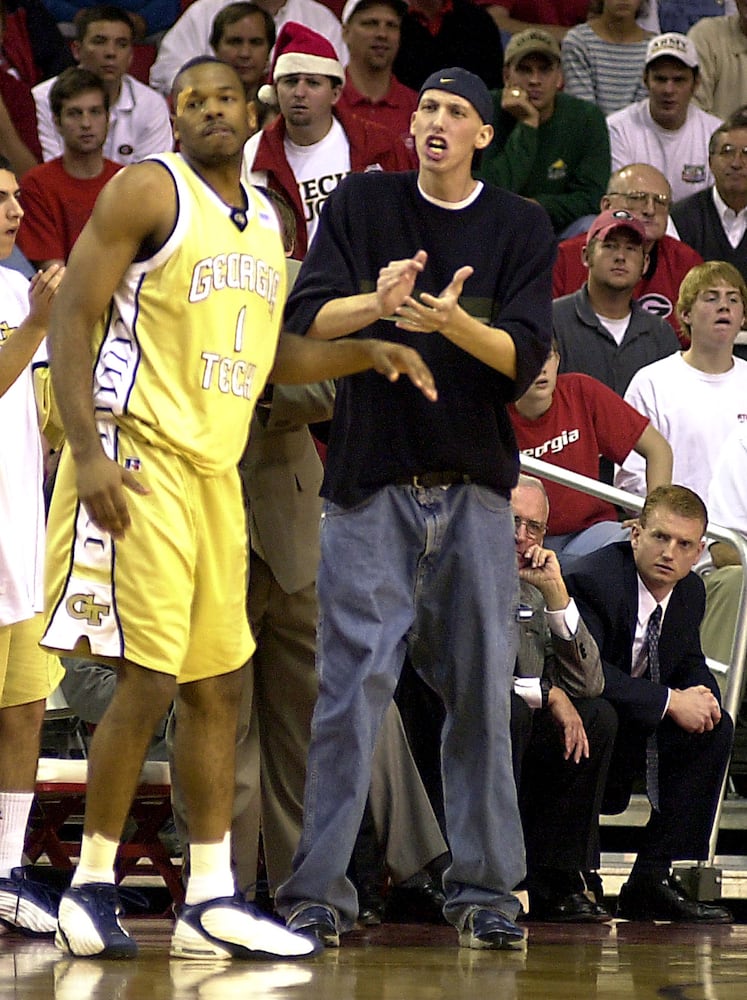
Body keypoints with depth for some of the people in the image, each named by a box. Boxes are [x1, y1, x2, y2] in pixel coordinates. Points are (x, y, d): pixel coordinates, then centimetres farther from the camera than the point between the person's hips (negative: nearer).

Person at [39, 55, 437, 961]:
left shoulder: (265, 220, 16)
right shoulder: (148, 191, -6)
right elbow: (72, 319, -11)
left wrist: (371, 352, 11)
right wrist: (88, 451, -21)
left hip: (216, 469, 8)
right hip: (139, 460, -8)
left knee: (217, 683, 7)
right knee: (147, 679, -11)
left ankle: (210, 901, 11)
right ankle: (91, 890, 0)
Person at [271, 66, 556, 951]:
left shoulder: (520, 228, 7)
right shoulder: (362, 205, 6)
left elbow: (523, 359, -4)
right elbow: (306, 322, -5)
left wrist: (452, 321, -23)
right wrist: (378, 303, -24)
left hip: (476, 488, 1)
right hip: (372, 484, -1)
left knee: (481, 693, 2)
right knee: (351, 686, -7)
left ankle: (483, 888, 9)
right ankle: (317, 892, -7)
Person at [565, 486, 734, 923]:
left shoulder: (691, 591, 2)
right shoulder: (594, 580, -23)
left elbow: (690, 663, 15)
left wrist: (702, 693, -12)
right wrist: (670, 702, -32)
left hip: (634, 731, 8)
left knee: (715, 728, -10)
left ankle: (653, 880, -9)